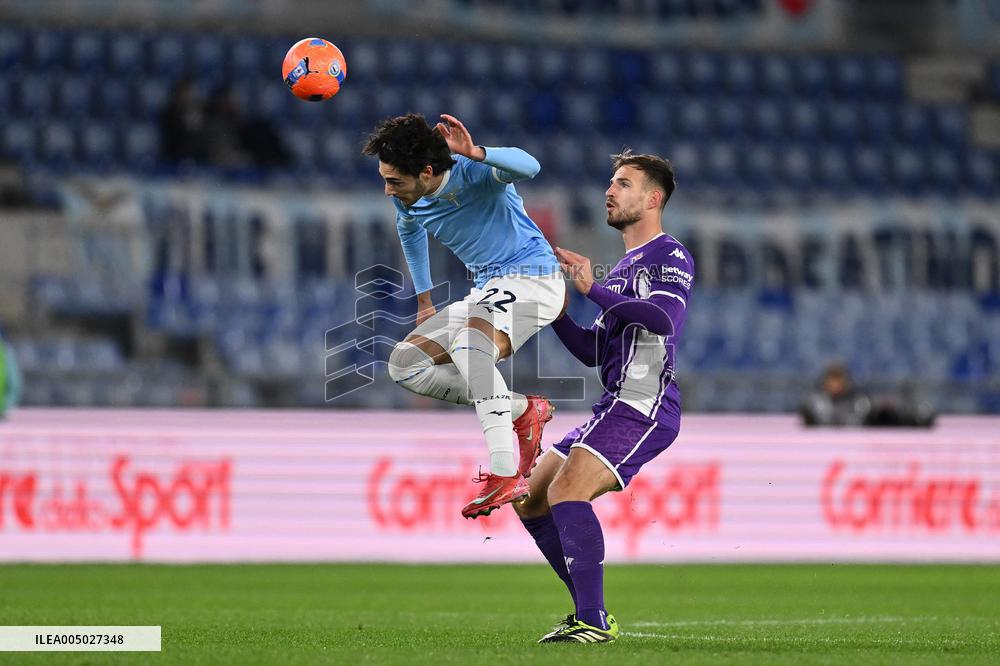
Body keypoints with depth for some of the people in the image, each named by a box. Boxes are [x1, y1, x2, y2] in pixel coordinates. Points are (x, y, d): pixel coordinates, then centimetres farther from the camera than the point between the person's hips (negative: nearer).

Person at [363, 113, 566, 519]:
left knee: (468, 346, -37)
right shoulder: (407, 200, 0)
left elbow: (527, 167, -44)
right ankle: (522, 410, -2)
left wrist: (476, 153, -60)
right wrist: (424, 299, 30)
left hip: (533, 278, -9)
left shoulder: (473, 173, -22)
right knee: (404, 364, -1)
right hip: (487, 292, 9)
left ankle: (505, 476, -40)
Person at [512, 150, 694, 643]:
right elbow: (592, 351, 26)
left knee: (565, 492, -26)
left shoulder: (670, 257, -4)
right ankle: (589, 614, 13)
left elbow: (664, 318, -24)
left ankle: (594, 621, -26)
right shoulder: (624, 267, 25)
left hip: (643, 407, -10)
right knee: (528, 501, 10)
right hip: (615, 406, 10)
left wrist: (593, 289, -22)